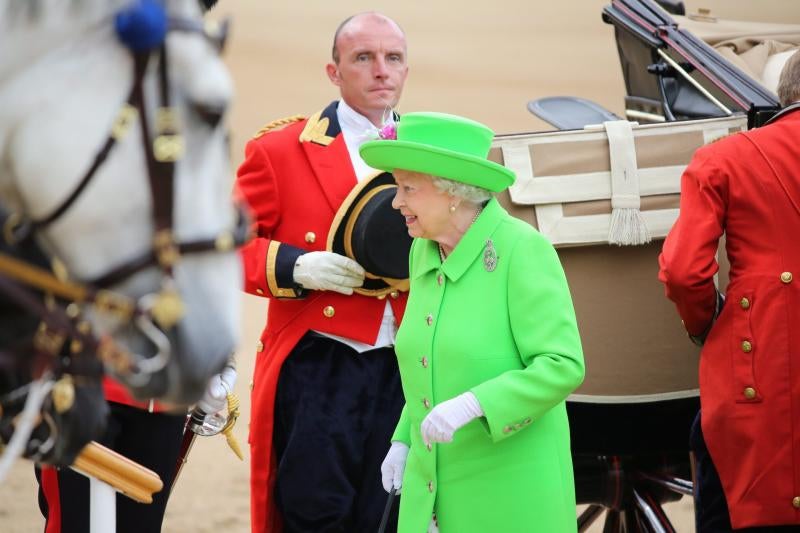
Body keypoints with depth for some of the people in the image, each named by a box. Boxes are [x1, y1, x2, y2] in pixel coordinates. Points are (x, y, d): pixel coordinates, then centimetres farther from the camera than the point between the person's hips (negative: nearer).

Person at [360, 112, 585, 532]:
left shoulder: (523, 250, -15)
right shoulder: (425, 252, 7)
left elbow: (562, 366, -19)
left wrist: (470, 405, -28)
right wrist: (405, 440, 13)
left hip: (511, 485, -7)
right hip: (440, 488, 7)